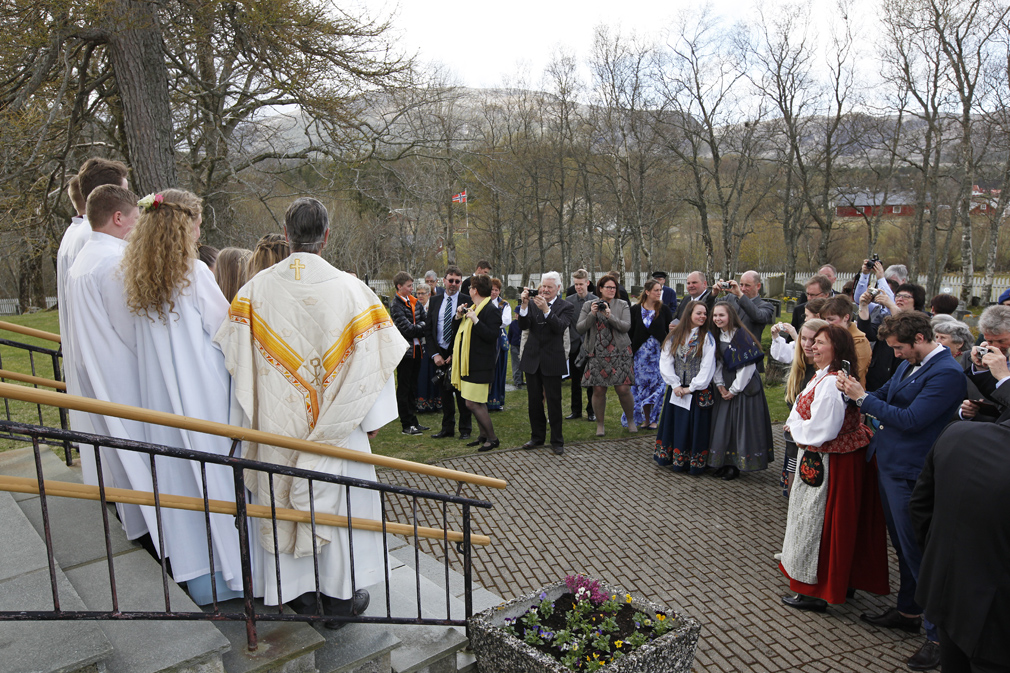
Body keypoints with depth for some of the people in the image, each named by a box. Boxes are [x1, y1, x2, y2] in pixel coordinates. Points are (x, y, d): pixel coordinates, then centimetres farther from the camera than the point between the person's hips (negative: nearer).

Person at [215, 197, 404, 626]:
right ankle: (339, 596, 22)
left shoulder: (256, 289, -5)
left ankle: (295, 589, 30)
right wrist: (372, 418, 3)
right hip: (335, 426, -2)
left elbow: (237, 356, -1)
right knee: (336, 496, 11)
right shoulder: (349, 289, -12)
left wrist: (250, 419, 10)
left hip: (276, 422, 2)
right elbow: (370, 359, -8)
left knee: (283, 498, 16)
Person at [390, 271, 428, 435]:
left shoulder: (413, 301, 10)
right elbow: (408, 329, -18)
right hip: (405, 349, -7)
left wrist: (418, 329, -12)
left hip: (416, 348, 7)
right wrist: (424, 327, -8)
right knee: (404, 387, 1)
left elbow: (426, 319, 7)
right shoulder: (396, 305, -12)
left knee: (413, 386, 14)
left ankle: (413, 421, 23)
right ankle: (406, 425, 8)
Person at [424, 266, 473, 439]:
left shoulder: (466, 301, -5)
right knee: (445, 392, 11)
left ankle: (465, 429, 16)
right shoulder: (434, 301, 7)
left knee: (462, 392, 4)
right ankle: (447, 428, 22)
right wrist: (434, 354, -3)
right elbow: (428, 329, 7)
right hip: (440, 353, 4)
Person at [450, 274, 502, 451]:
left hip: (480, 364, -9)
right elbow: (457, 332, 18)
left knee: (473, 404, -9)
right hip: (469, 362, 9)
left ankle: (492, 438, 4)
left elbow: (492, 335, -24)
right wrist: (458, 316, 2)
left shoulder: (491, 310, -13)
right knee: (477, 402, 15)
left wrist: (475, 320, -26)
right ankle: (483, 435, 27)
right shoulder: (472, 308, 16)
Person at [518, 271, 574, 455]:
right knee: (534, 401, 13)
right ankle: (537, 436, 28)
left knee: (554, 402, 2)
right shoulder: (532, 304, 4)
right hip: (532, 359, 3)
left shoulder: (565, 307, -3)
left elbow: (560, 327, -20)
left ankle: (557, 441, 14)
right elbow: (523, 326, -8)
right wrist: (524, 305, -21)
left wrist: (546, 309, -31)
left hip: (552, 361, -3)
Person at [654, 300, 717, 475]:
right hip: (676, 391, 3)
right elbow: (665, 361, 0)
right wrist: (675, 384, -8)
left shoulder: (707, 337, -5)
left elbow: (707, 367, -10)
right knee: (674, 425, 10)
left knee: (695, 427, 1)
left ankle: (695, 464, 12)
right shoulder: (675, 335, 3)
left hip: (698, 392, -3)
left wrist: (691, 388, -12)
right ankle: (671, 460, 23)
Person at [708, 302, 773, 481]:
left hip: (744, 386, -7)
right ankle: (723, 462, 17)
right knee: (723, 424, 8)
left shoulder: (742, 335, -16)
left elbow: (748, 365, -16)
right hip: (726, 386, 7)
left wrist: (735, 389, -13)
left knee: (741, 424, -2)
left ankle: (736, 465, 7)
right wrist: (720, 384, -2)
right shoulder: (717, 336, 5)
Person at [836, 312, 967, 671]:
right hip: (889, 465, 9)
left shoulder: (947, 374, -20)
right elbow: (883, 395, 16)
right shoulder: (908, 365, 8)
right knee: (903, 547, 22)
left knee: (918, 554, 1)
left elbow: (911, 419, -24)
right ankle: (908, 611, 39)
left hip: (910, 475, -9)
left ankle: (939, 635, 15)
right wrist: (855, 391, -1)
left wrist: (863, 398, -18)